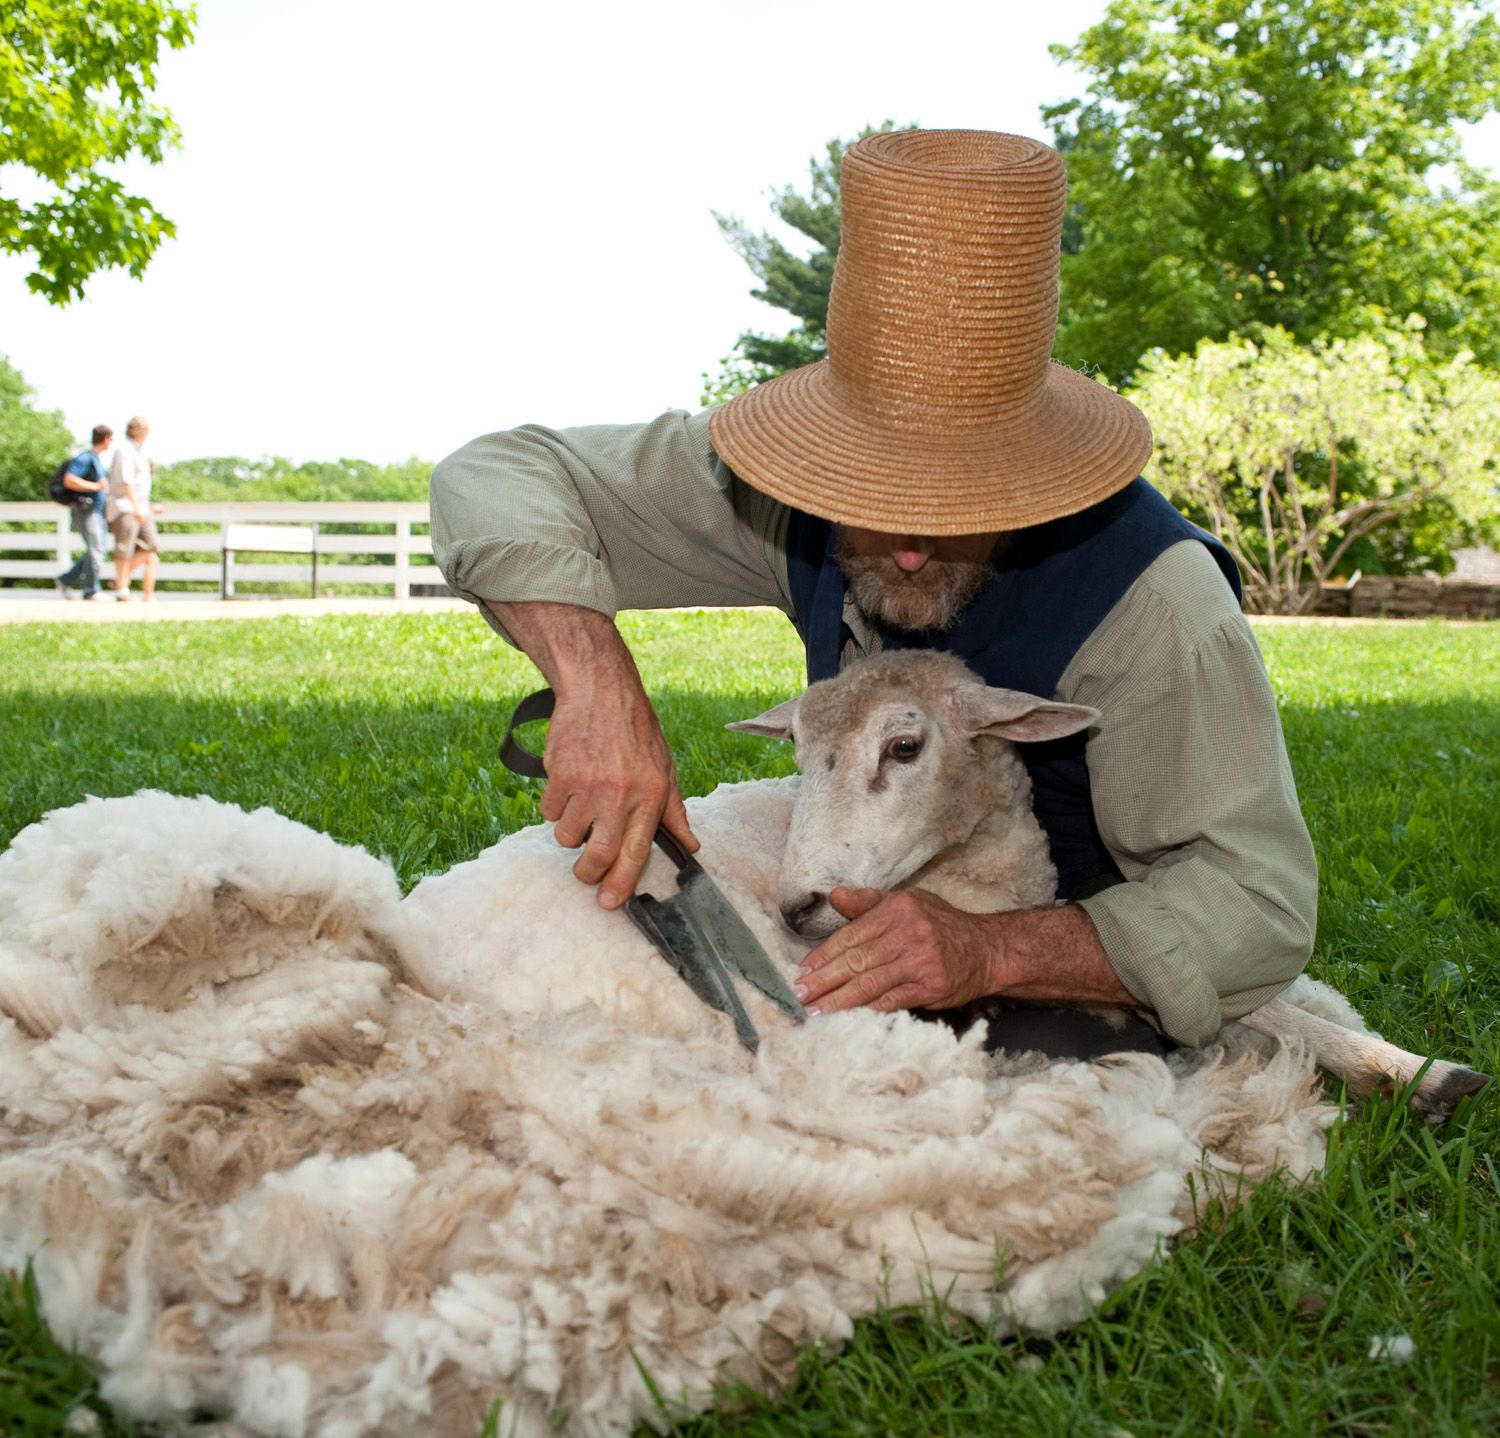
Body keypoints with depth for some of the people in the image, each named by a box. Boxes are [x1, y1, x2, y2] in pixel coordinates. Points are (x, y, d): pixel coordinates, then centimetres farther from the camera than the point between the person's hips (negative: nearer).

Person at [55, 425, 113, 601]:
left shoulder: (97, 458, 17)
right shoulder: (85, 457, -12)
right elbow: (69, 481, -22)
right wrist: (96, 486, -22)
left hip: (96, 512, 10)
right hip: (85, 512, -10)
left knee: (95, 552, 8)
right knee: (96, 550, -10)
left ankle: (66, 581, 15)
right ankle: (91, 590, -6)